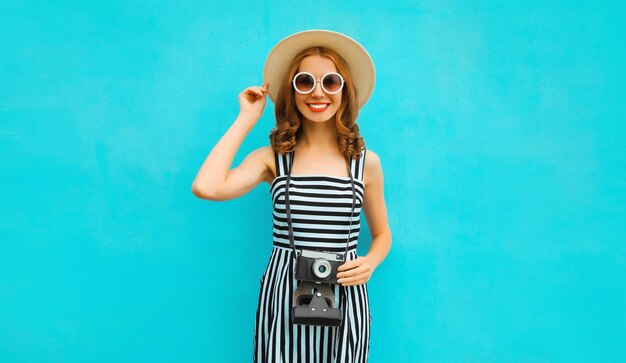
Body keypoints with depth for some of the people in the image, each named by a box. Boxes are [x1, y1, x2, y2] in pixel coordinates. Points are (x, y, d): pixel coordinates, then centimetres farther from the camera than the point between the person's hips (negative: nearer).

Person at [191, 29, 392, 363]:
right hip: (282, 294, -1)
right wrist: (246, 119, -9)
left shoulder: (366, 162, 1)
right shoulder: (271, 157, -2)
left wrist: (369, 263, -10)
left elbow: (382, 234, 13)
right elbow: (205, 187, -20)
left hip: (344, 298, 1)